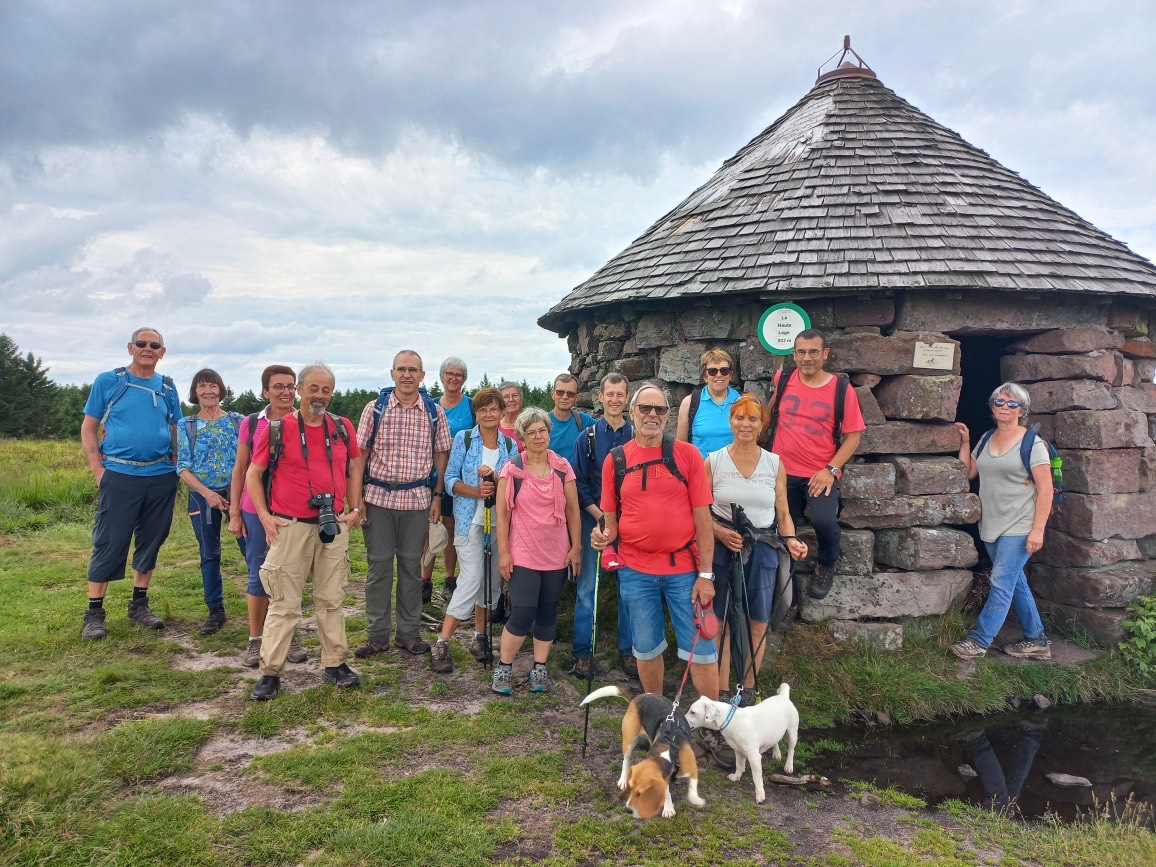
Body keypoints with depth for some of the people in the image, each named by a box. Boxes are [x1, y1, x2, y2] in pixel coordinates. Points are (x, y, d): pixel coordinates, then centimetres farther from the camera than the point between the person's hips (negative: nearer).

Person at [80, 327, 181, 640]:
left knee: (150, 542, 9)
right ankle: (94, 612, 8)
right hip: (120, 476, -3)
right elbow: (88, 429, 2)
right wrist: (98, 470, -7)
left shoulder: (167, 387, 10)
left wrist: (176, 466, 5)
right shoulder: (108, 382, 1)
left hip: (161, 477, 3)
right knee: (109, 544, -2)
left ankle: (139, 605, 22)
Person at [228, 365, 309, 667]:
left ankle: (290, 636, 21)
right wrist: (234, 512, 4)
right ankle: (255, 640, 18)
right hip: (257, 511, 0)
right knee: (258, 574, 6)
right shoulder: (251, 424, 1)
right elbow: (240, 469, 6)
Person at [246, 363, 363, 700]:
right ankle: (270, 672, 10)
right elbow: (253, 474, 3)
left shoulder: (343, 428, 6)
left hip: (334, 527, 3)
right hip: (290, 527, -3)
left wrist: (354, 509, 9)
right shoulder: (276, 429, -3)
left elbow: (354, 468, 16)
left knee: (331, 599, 11)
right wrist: (264, 516, -5)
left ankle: (335, 665, 22)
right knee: (284, 604, 1)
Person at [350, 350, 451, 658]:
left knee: (411, 565, 9)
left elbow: (441, 454, 8)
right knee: (378, 565, 5)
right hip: (378, 497, 0)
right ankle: (377, 634, 16)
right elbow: (360, 453, 1)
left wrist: (437, 496, 3)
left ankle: (409, 632, 20)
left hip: (417, 498, 1)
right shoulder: (375, 408, 0)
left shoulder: (435, 412, 2)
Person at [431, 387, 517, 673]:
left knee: (492, 580, 9)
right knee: (472, 579, -12)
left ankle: (480, 636, 24)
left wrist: (494, 478, -16)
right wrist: (476, 491, -19)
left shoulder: (510, 445, 8)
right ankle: (441, 645, -4)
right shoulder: (463, 439, 1)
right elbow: (450, 481, -2)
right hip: (470, 520, -4)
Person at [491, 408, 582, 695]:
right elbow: (503, 513, -4)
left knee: (548, 614, 9)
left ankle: (539, 669, 23)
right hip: (523, 555, -3)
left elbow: (572, 510, 5)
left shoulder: (562, 468, 1)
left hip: (557, 555, 3)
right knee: (522, 615, -7)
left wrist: (576, 547, 3)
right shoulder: (511, 470, -5)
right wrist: (503, 552, -6)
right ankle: (503, 669, 12)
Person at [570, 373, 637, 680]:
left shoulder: (637, 436, 3)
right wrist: (599, 514, -9)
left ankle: (628, 650, 18)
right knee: (587, 585, 2)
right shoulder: (588, 436, 2)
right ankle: (583, 651, 12)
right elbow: (578, 482, 0)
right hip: (594, 519, 0)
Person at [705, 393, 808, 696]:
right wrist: (720, 532, -16)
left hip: (763, 549, 2)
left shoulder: (774, 463, 4)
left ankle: (747, 691, 23)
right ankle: (723, 692, 13)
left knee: (758, 623, 7)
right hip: (723, 548, -2)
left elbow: (783, 513, 7)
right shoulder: (713, 461, -1)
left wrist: (791, 540, -11)